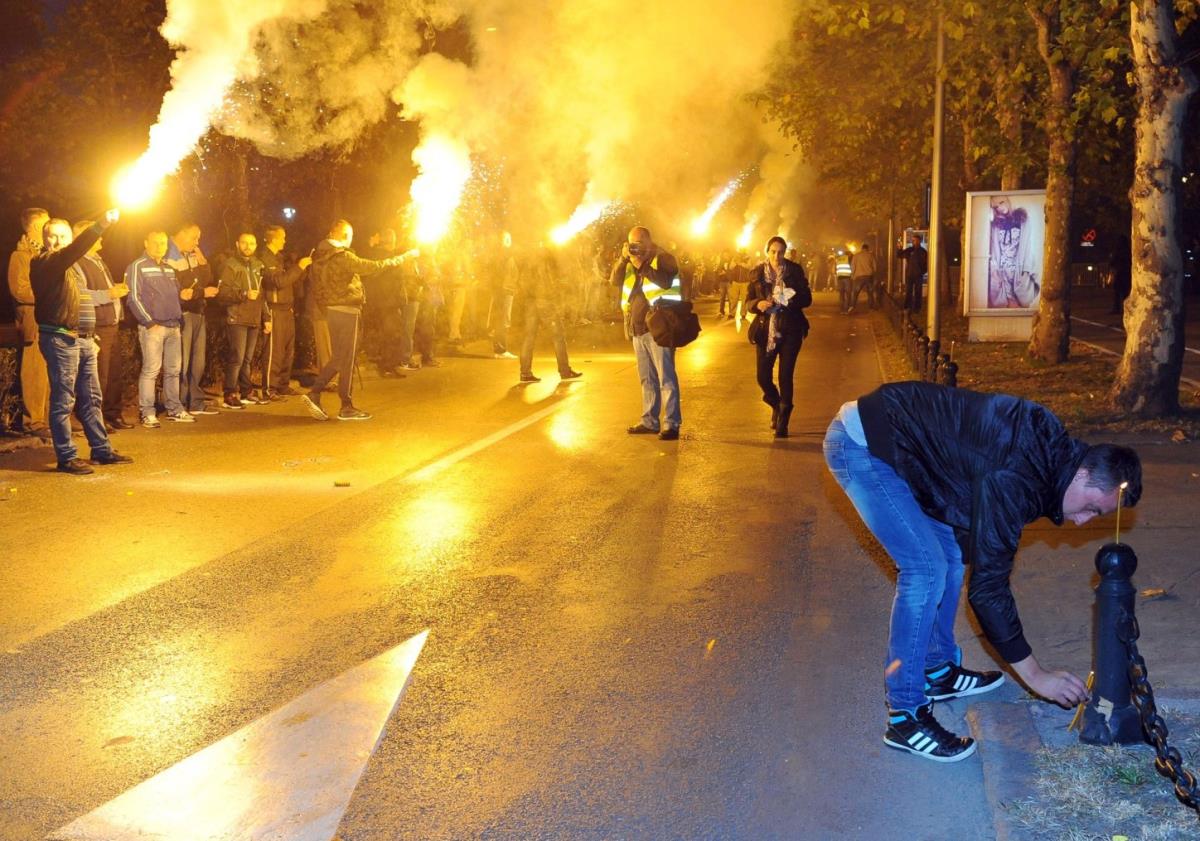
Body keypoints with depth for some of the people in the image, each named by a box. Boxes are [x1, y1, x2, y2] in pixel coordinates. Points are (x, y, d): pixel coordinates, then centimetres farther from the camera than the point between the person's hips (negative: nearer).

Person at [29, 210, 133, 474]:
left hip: (83, 339, 9)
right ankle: (67, 457, 0)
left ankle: (101, 450, 19)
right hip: (60, 339, -9)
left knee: (91, 399, 12)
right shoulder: (43, 263, -8)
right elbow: (72, 252, -28)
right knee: (64, 401, -5)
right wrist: (101, 226, -37)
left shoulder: (70, 265, 20)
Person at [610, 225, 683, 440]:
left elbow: (666, 281, -20)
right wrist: (623, 259, -8)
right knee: (647, 378, 13)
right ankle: (650, 421, 19)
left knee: (666, 377, -9)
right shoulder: (630, 263, 18)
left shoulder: (663, 258, -3)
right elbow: (614, 280, 5)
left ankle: (672, 424, -9)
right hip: (638, 328, 8)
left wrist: (642, 266, -20)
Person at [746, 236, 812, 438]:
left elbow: (807, 299, 0)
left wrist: (790, 300, -20)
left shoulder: (795, 270, 0)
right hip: (765, 330, 1)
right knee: (763, 377, -2)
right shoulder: (757, 273, 3)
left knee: (785, 376, -4)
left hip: (790, 330, -1)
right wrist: (758, 304, -18)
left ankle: (782, 425, 6)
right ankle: (777, 405, 31)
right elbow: (748, 302, 5)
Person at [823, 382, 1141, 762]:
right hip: (859, 445, -10)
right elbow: (987, 585, -21)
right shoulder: (1013, 479, -26)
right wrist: (1035, 674, -12)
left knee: (951, 553, 12)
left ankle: (937, 671, 28)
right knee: (927, 567, -13)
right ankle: (905, 716, -5)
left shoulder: (1052, 446, 3)